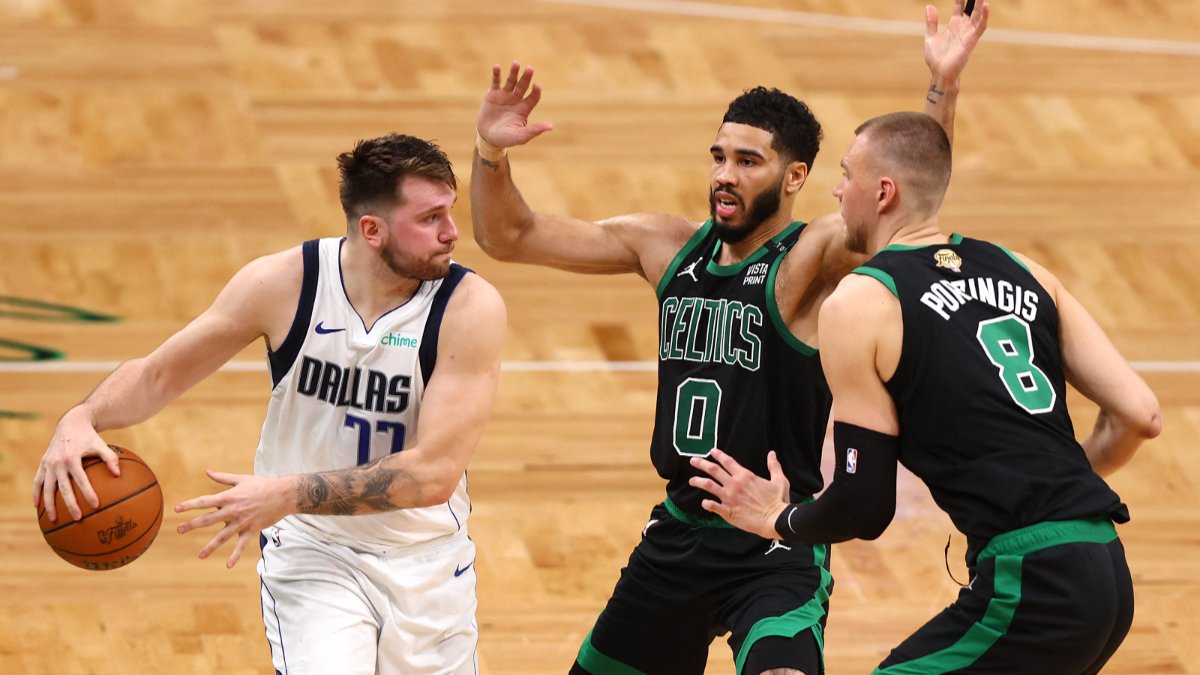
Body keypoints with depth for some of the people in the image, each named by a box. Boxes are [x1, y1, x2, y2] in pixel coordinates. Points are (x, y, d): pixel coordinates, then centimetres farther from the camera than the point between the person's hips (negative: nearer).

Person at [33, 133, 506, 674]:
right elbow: (158, 374, -1)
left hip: (426, 560, 1)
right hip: (313, 552, -1)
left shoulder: (469, 307, -19)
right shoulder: (283, 283, -13)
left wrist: (289, 494, -33)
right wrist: (81, 420, -22)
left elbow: (435, 473, -26)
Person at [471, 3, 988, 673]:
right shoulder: (667, 246, 3)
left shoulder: (811, 261, -14)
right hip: (679, 535, 7)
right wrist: (491, 152, -11)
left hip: (777, 554, -6)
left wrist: (944, 88, -45)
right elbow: (510, 237, 7)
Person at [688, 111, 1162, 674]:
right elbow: (1139, 415, 10)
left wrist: (775, 520, 19)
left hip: (1028, 587, -8)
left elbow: (864, 508, -1)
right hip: (1109, 576, 8)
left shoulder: (858, 305, -1)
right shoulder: (1022, 273, 16)